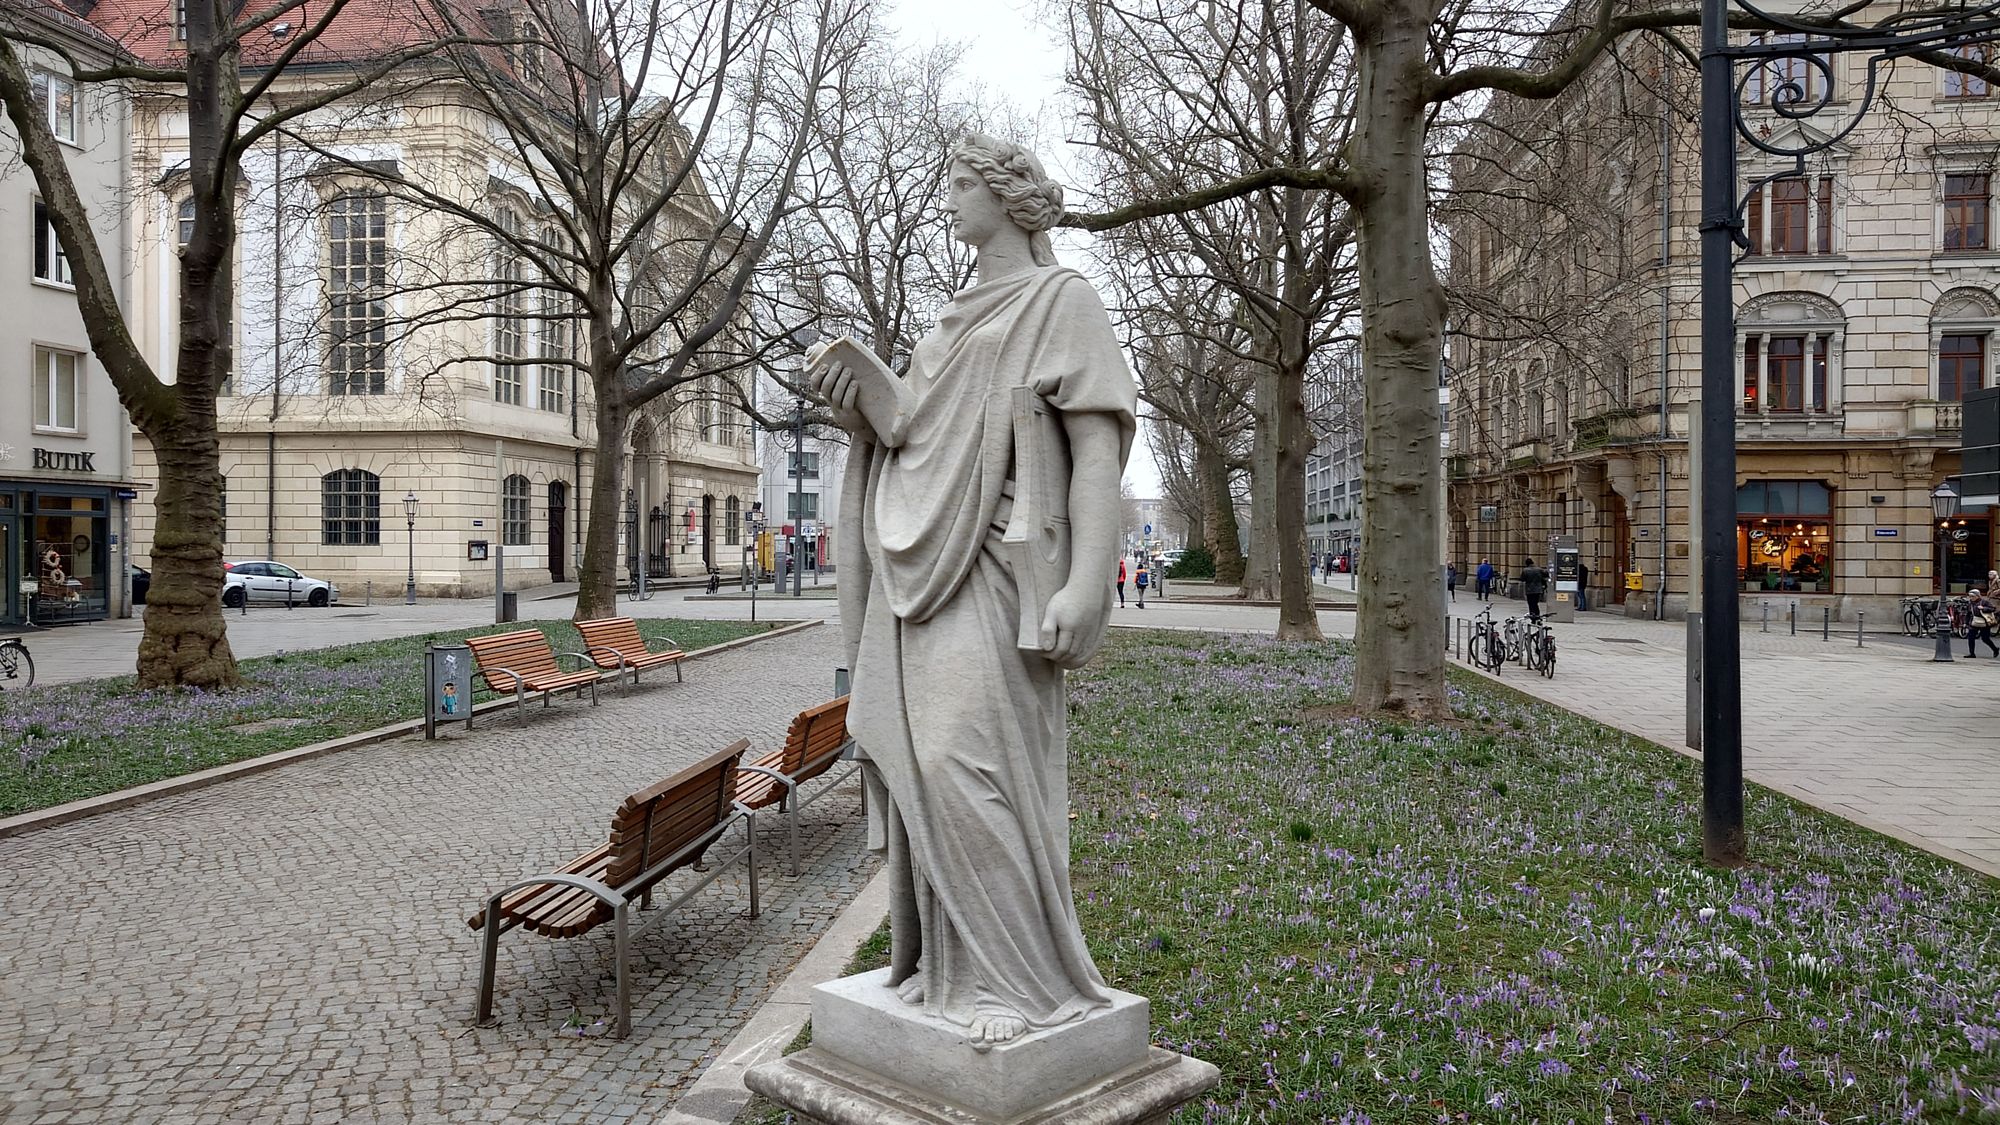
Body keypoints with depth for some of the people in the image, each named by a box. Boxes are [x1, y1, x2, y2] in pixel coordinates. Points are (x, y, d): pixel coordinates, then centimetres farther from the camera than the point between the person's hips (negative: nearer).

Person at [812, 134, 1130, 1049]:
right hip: (918, 569, 8)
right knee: (916, 764, 6)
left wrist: (1086, 585, -22)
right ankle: (945, 958, 17)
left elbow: (1097, 441, -10)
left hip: (990, 572, -8)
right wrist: (858, 415, 2)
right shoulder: (954, 322, 23)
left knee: (970, 763, -15)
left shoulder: (1061, 300, 0)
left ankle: (1024, 978, -2)